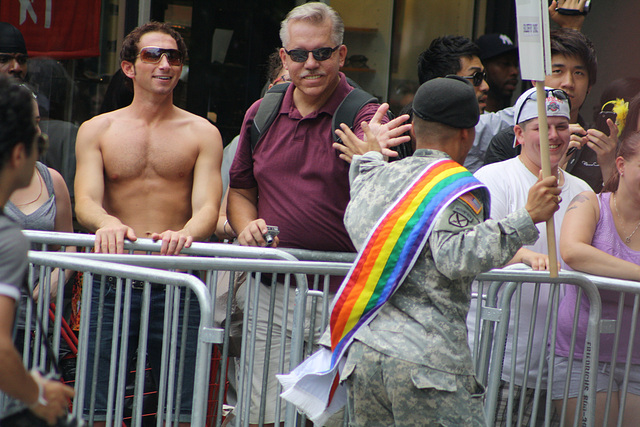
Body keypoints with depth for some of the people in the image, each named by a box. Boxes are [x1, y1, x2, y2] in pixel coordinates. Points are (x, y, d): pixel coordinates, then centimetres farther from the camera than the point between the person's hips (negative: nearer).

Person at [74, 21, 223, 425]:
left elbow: (207, 206, -2)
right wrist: (106, 223, -26)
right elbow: (85, 202, -1)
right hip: (111, 279, 0)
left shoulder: (202, 133, 10)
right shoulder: (97, 130, 11)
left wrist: (185, 234, -26)